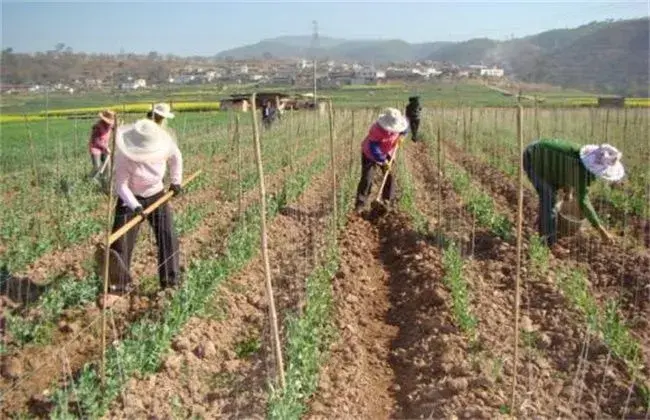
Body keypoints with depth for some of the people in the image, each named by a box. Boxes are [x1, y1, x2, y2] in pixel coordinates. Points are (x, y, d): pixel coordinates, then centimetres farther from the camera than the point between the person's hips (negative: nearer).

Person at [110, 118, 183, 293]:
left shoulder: (165, 146, -21)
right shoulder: (124, 156, -29)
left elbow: (176, 157, 2)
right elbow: (120, 184, -26)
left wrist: (175, 181, 4)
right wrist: (135, 206, -38)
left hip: (156, 195, 3)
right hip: (130, 198, -2)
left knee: (168, 238, -2)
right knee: (122, 241, -6)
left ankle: (171, 282, 10)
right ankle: (118, 284, 8)